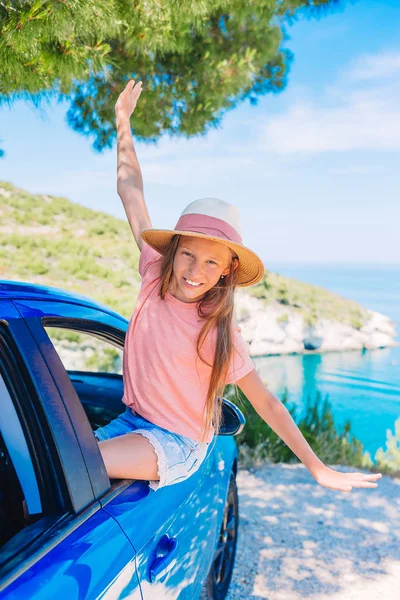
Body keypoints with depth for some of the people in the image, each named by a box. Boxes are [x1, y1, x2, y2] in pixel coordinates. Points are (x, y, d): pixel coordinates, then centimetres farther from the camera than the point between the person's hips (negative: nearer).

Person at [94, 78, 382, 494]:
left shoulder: (218, 334, -18)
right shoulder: (156, 277, -7)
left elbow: (266, 403, -10)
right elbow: (131, 191, -2)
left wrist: (318, 469, -8)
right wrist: (123, 124, 0)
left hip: (177, 444, -5)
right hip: (132, 420, 5)